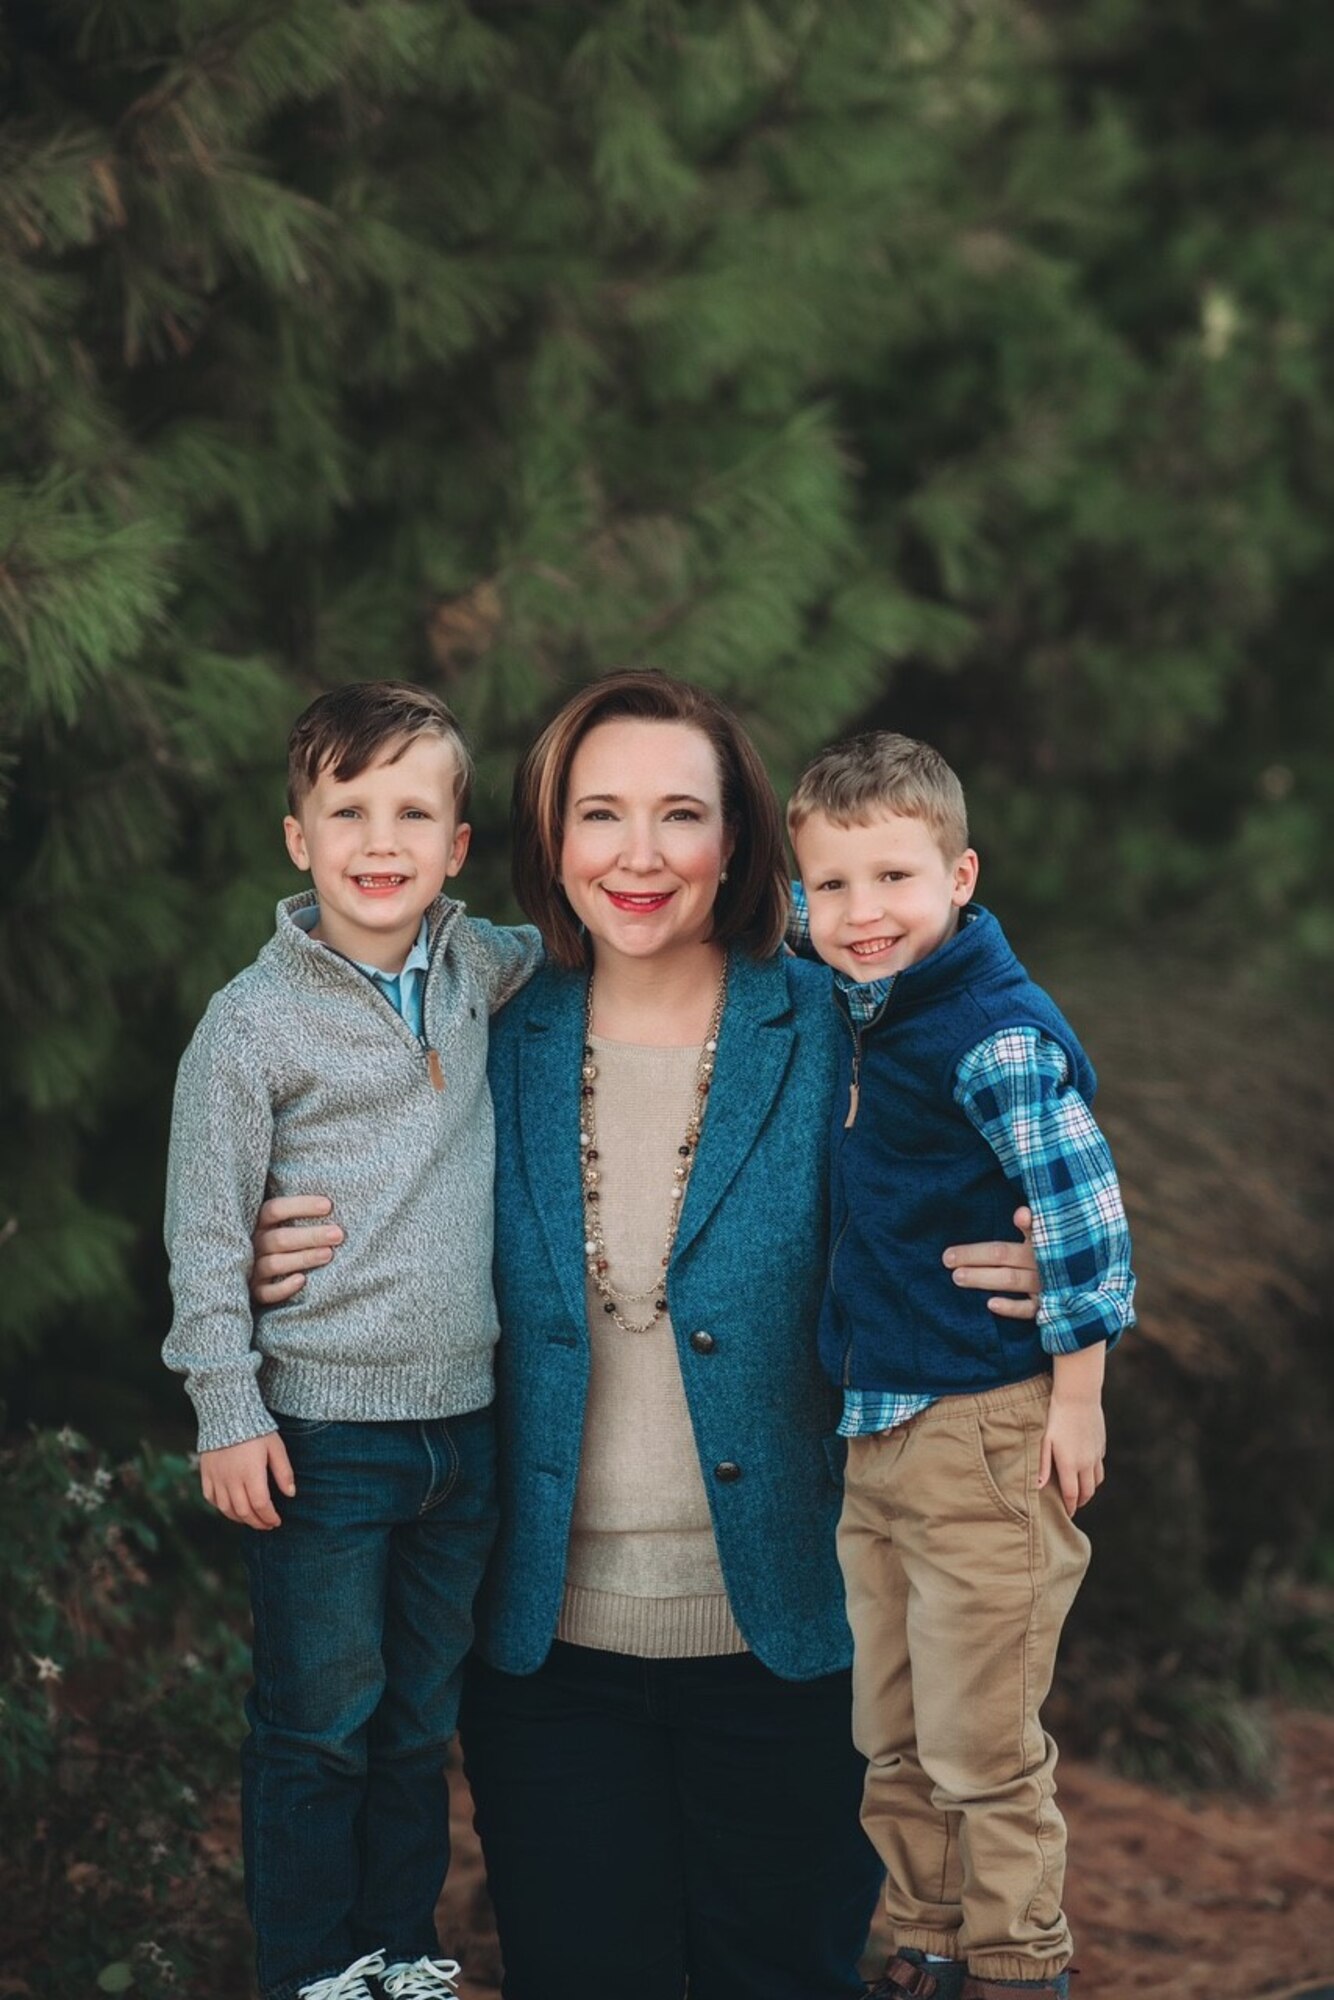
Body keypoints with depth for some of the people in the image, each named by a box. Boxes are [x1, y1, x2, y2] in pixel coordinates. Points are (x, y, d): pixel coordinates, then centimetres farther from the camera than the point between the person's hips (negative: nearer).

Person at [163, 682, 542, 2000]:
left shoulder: (475, 969, 3)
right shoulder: (255, 1021, -9)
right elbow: (206, 1233, -7)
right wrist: (227, 1410, -10)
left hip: (461, 1421, 5)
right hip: (320, 1431, -4)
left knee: (422, 1717, 16)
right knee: (318, 1724, 4)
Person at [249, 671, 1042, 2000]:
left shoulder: (833, 1040, -5)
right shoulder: (501, 1051, 2)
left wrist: (1021, 1283, -20)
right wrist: (287, 1275, -8)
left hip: (783, 1642, -1)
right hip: (551, 1646, 2)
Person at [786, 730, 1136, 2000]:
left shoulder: (1000, 1034, -17)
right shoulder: (857, 1011, 8)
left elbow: (1084, 1214, -18)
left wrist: (1076, 1395, -16)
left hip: (986, 1430, -8)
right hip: (873, 1427, 8)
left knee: (981, 1749, 0)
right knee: (893, 1742, 15)